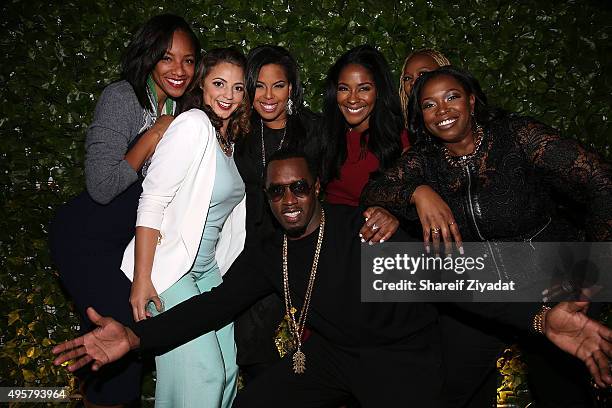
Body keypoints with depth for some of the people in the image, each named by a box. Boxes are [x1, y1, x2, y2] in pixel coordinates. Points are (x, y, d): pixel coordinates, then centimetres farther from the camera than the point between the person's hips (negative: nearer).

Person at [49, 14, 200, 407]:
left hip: (132, 238, 7)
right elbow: (101, 187, -27)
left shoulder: (179, 107, 2)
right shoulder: (122, 98, -20)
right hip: (87, 238, -7)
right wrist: (155, 134, -25)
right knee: (123, 331, -8)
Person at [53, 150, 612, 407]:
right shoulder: (266, 257, -1)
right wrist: (135, 336, -22)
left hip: (401, 354, -4)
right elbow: (216, 303, -7)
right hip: (329, 354, 5)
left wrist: (540, 319, -38)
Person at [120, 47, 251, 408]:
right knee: (203, 374, -10)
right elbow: (151, 202, -19)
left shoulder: (230, 138, 10)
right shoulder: (193, 126, -15)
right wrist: (141, 280, -21)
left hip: (208, 269, 8)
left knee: (227, 369, 8)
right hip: (168, 269, -8)